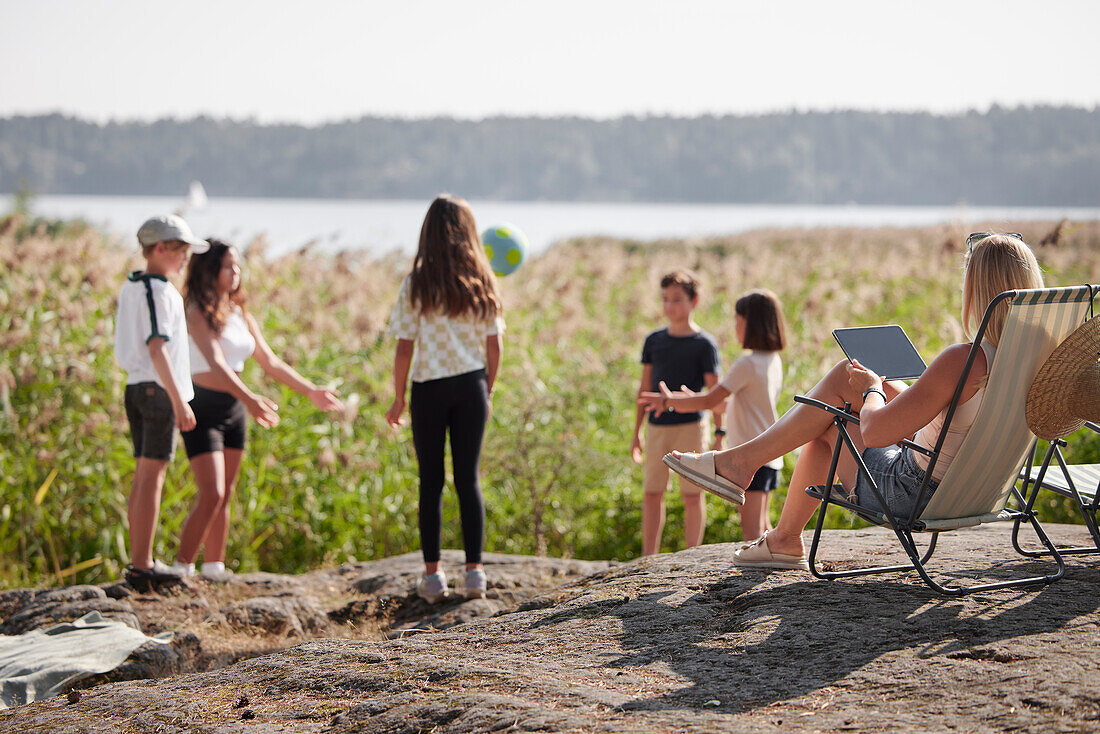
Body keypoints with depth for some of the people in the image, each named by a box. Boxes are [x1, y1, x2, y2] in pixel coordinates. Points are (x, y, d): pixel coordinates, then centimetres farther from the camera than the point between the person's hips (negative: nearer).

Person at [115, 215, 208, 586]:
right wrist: (179, 401, -21)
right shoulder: (159, 291, -14)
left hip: (135, 387, 9)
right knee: (152, 476, -7)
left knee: (143, 476, 13)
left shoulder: (130, 287, 13)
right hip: (158, 389, -9)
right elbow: (157, 348, -21)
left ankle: (139, 559, 18)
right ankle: (142, 565, -6)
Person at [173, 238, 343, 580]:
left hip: (234, 410, 7)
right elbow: (215, 362, -26)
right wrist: (249, 398, -40)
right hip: (202, 409, -7)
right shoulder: (198, 313, -12)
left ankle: (214, 566, 18)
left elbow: (270, 362, 17)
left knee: (225, 495, 10)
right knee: (211, 495, -15)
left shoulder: (242, 315, 11)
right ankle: (182, 568, -9)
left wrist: (310, 391, 14)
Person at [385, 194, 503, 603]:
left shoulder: (417, 284, -8)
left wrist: (399, 398, 3)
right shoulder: (481, 283, 1)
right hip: (471, 385, 2)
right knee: (468, 479, 7)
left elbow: (405, 348, -7)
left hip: (430, 388, -2)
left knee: (431, 481, 6)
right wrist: (488, 390, 16)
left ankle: (433, 575, 6)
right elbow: (493, 345, 3)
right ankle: (474, 571, 5)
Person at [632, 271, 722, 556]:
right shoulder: (654, 340, 7)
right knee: (652, 493, 7)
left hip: (690, 426, -4)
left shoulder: (704, 344, -5)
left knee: (692, 495, 1)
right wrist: (637, 433, 13)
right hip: (657, 427, 4)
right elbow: (645, 387, 13)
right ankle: (648, 558, 15)